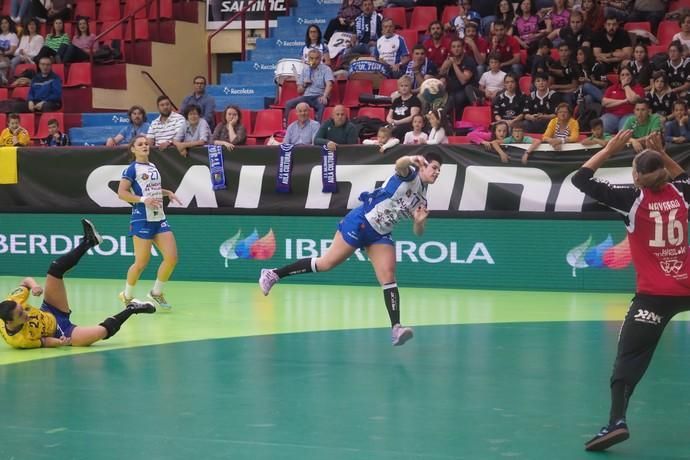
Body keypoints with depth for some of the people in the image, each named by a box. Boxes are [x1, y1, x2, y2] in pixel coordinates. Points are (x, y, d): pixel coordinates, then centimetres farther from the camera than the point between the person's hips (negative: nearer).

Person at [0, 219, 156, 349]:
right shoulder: (18, 340, -35)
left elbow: (26, 281, -7)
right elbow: (43, 342, -18)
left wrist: (34, 285, -28)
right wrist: (60, 342, -37)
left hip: (52, 313, 6)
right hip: (62, 333, -6)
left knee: (56, 269, -10)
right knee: (105, 330, -30)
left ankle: (88, 241, 8)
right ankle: (130, 309, 0)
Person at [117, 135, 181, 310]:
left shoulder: (153, 167, 16)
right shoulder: (132, 169, -5)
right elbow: (122, 192, -12)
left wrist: (168, 193, 15)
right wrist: (143, 199, -22)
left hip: (160, 218, 7)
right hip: (142, 219, -6)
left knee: (172, 257, -4)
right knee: (142, 262, -2)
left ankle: (156, 293, 15)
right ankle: (127, 296, 20)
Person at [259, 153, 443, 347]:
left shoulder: (421, 200, 12)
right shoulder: (410, 176, -8)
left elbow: (418, 232, 16)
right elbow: (399, 165, -32)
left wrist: (420, 221, -7)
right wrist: (411, 159, -55)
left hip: (380, 236, 7)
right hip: (361, 222, -7)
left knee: (388, 277, -10)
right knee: (326, 263, -2)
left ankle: (396, 328, -17)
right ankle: (274, 274, 11)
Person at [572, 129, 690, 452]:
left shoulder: (633, 199, -7)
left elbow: (581, 180, -5)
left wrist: (609, 150, 1)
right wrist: (662, 155, 26)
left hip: (654, 295, -4)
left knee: (630, 357, -7)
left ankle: (617, 421, -23)